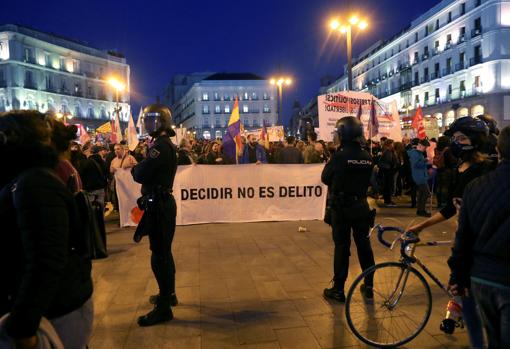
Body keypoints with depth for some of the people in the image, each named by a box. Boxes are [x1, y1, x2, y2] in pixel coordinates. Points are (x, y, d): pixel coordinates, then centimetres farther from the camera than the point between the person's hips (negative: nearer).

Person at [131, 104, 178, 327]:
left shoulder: (160, 145, -19)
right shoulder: (167, 144, 14)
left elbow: (140, 175, -23)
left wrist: (134, 168, -4)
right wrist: (139, 167, 1)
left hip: (158, 205, -10)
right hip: (162, 202, 10)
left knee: (159, 255, -4)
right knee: (164, 251, 20)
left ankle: (163, 308, 5)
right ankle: (168, 294, 35)